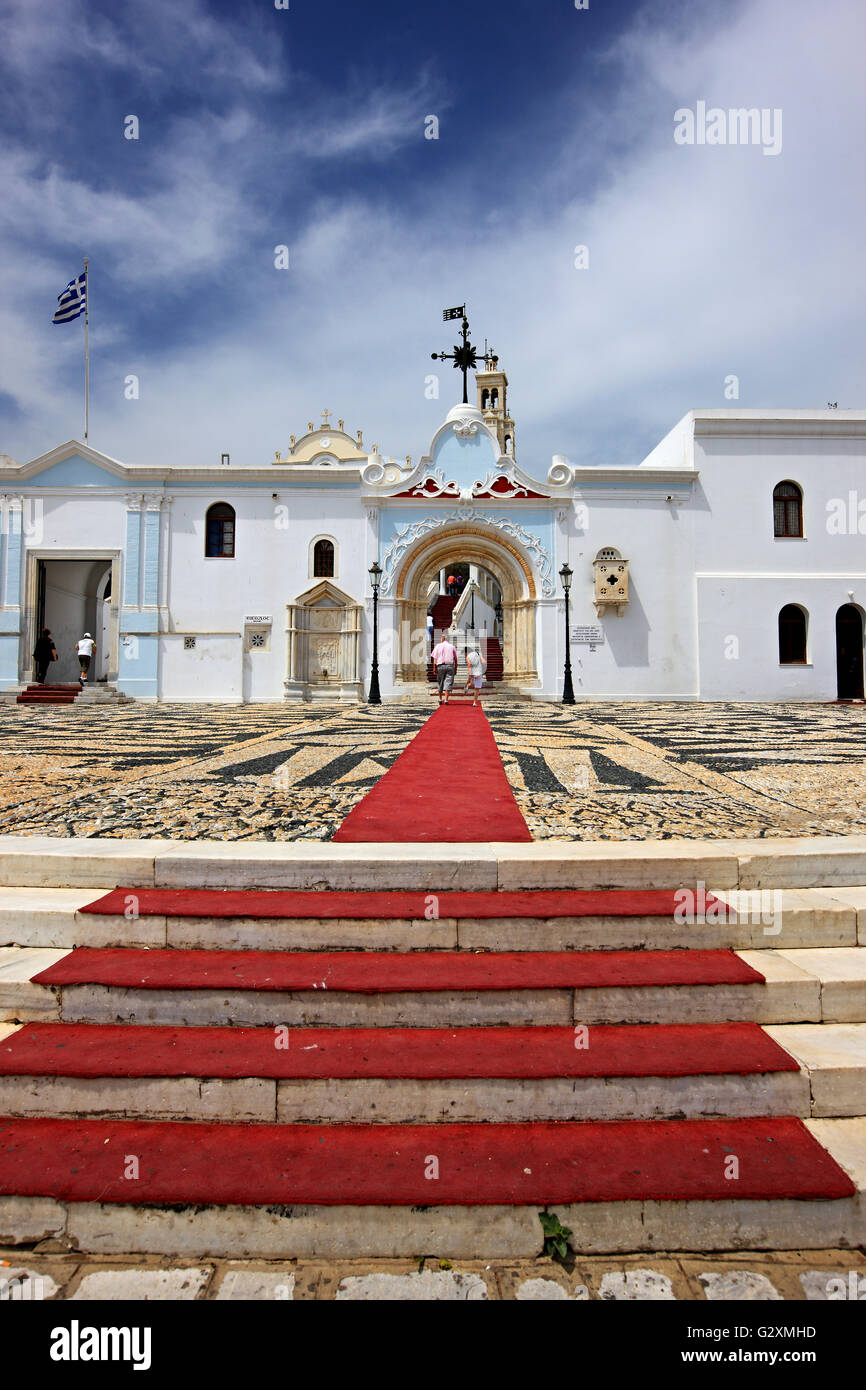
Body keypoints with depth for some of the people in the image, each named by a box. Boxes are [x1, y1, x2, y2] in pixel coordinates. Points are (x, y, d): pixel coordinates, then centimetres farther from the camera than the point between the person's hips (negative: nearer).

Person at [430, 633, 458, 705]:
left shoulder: (438, 646, 7)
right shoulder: (452, 646, 9)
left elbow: (434, 658, -1)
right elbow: (455, 659, 7)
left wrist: (434, 667, -3)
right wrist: (455, 669, 11)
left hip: (440, 666, 0)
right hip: (450, 666, 0)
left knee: (440, 682, 13)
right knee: (448, 683, -2)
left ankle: (440, 699, 18)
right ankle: (446, 699, -10)